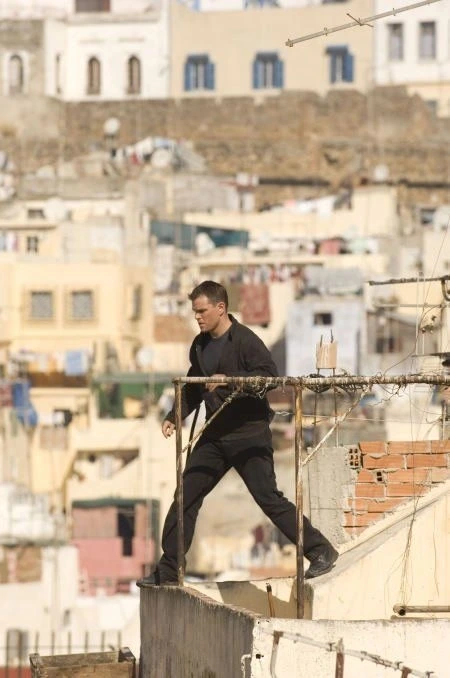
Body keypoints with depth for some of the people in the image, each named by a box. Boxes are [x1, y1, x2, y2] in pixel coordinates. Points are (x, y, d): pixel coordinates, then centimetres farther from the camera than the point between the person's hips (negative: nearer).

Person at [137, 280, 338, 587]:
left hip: (249, 434, -8)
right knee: (185, 497, 5)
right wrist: (175, 417, 11)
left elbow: (270, 375, -25)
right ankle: (168, 570, 12)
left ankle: (320, 551, -1)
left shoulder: (245, 340, -13)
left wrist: (229, 379, -30)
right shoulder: (200, 345, 11)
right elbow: (193, 387, 24)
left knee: (268, 498, -11)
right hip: (214, 435, 8)